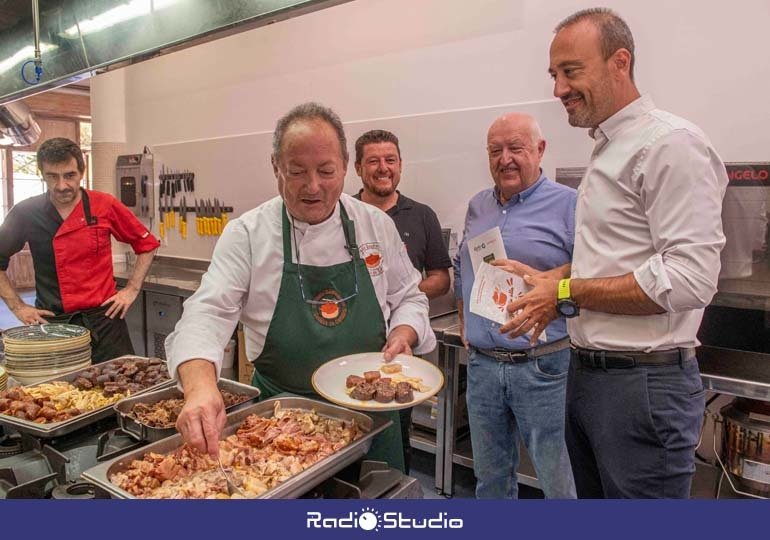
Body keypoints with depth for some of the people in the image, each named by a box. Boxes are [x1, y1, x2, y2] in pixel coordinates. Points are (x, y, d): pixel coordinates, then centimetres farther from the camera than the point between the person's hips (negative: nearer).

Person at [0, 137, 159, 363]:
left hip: (104, 319, -1)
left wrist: (132, 289, 0)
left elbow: (147, 245, 6)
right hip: (51, 322, 1)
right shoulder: (26, 213, -2)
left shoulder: (105, 205, -4)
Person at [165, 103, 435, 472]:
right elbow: (208, 312, -19)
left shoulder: (377, 225, -2)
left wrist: (403, 336, -13)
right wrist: (200, 386, -37)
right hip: (282, 415, -2)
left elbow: (407, 298, 8)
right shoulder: (247, 234, -10)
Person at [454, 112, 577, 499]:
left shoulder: (568, 205, -7)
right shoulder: (477, 207, 12)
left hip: (542, 368, -5)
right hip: (482, 365, 6)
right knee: (490, 477, 21)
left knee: (559, 482, 7)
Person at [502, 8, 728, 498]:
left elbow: (690, 278, -23)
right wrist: (551, 282, 7)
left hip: (644, 382, -9)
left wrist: (569, 293, -16)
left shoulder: (670, 143, -15)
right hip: (587, 373, 9)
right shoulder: (608, 149, 14)